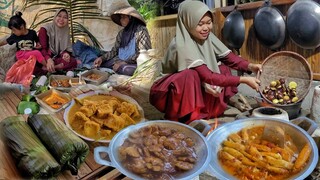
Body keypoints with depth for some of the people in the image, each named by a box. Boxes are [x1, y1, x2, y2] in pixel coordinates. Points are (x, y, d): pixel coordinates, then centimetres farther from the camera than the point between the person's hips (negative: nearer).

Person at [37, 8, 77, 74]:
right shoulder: (45, 29, -7)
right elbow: (42, 48, -16)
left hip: (57, 58, 4)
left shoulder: (66, 31, 7)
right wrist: (48, 59, -38)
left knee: (73, 61, -29)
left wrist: (65, 54, -21)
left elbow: (66, 49, 6)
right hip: (45, 59, -4)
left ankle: (46, 68, -33)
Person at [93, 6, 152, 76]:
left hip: (136, 63, -7)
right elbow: (114, 51, 13)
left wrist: (124, 62, -21)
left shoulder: (141, 30, -11)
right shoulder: (122, 32, 10)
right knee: (100, 63, -9)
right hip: (121, 61, 8)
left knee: (125, 69, -39)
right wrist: (102, 58, -4)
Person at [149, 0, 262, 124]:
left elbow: (230, 58, -5)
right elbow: (207, 77, -33)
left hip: (197, 87, 7)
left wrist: (250, 66, -24)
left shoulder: (208, 37, -7)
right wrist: (243, 79, -33)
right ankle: (186, 118, -19)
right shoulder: (181, 46, -28)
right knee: (191, 76, -35)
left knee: (224, 70, -7)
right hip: (175, 89, -7)